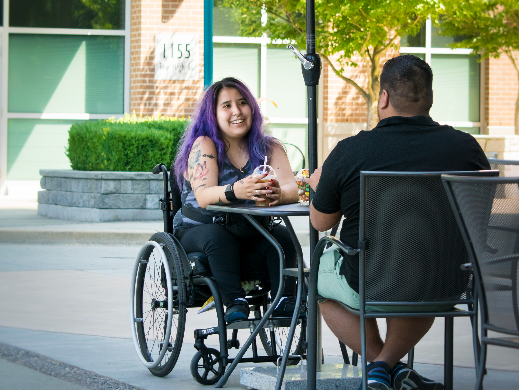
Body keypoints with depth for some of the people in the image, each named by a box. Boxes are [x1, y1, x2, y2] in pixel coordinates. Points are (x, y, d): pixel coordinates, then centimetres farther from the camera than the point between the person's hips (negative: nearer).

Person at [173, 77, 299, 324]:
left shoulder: (268, 147, 4)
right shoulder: (204, 145, -6)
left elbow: (292, 189, -12)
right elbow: (203, 196, -22)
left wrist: (277, 193, -38)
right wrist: (236, 191, -45)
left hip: (249, 239, 3)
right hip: (197, 232, -3)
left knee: (282, 236, -25)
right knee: (217, 234, -34)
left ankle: (284, 302, -29)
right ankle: (234, 303, -38)